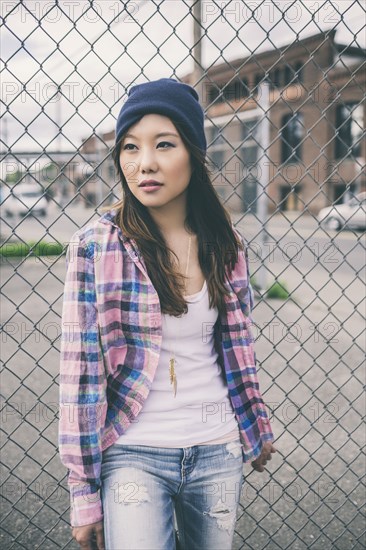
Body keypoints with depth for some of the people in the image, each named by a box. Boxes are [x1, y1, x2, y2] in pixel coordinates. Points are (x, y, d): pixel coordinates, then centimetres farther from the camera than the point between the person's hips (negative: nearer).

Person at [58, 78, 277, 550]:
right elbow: (80, 371, -11)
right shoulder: (96, 245, -12)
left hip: (219, 452, 4)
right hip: (134, 454, -3)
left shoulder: (227, 246, -2)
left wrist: (257, 429, 18)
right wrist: (84, 493, -8)